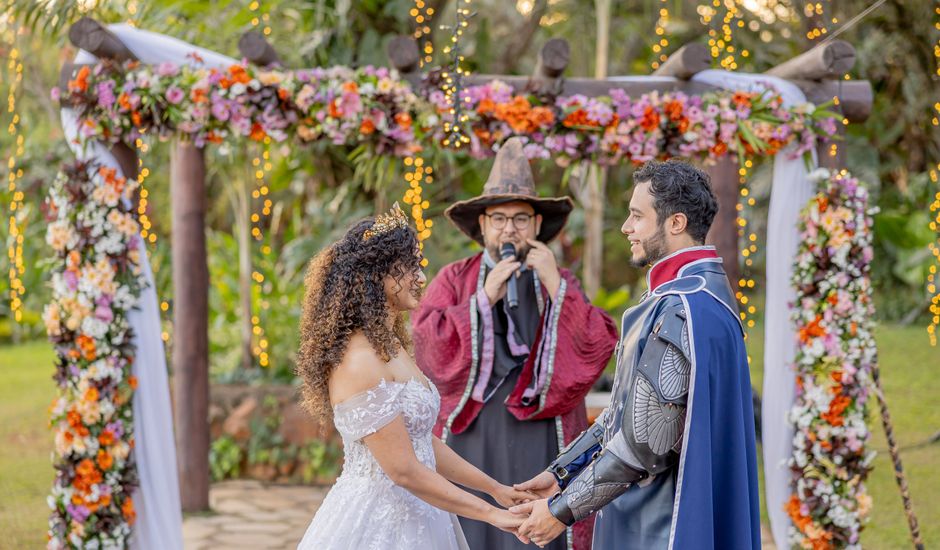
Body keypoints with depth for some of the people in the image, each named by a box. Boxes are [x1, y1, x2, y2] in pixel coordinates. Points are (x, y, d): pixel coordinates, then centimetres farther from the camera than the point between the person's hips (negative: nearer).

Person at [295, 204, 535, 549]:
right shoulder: (360, 361, -20)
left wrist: (494, 489, 14)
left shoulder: (390, 348, 9)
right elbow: (404, 470, -21)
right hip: (377, 520, -9)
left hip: (411, 516, 9)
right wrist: (490, 514, -17)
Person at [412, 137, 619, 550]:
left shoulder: (561, 284, 11)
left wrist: (554, 286, -8)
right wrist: (485, 298, -10)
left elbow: (600, 349, -4)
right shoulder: (453, 280, 9)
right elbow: (426, 349, -7)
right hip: (470, 443, 0)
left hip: (539, 449, 0)